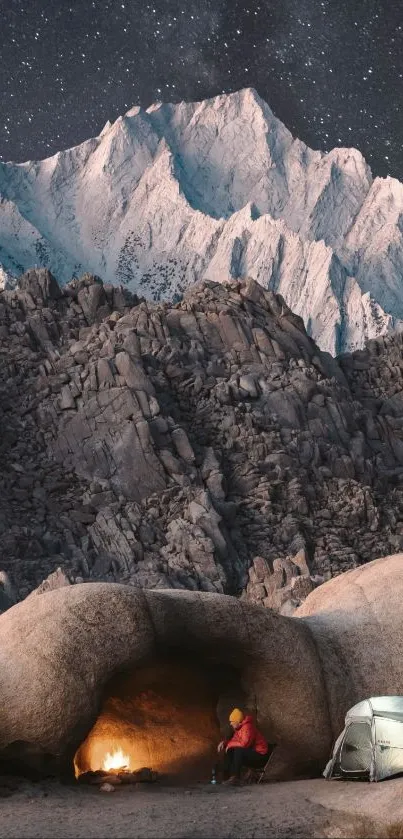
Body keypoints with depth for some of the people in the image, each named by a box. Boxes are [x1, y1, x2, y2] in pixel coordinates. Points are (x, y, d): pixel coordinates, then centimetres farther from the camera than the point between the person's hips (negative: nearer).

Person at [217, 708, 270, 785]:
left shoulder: (247, 727, -20)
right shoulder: (239, 728, 9)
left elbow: (244, 743, -31)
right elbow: (234, 740, 19)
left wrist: (230, 744, -17)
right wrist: (224, 743, -1)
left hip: (260, 756, -10)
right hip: (250, 754, 10)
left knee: (238, 750, -29)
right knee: (229, 751, 3)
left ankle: (235, 777, -27)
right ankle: (227, 775, -6)